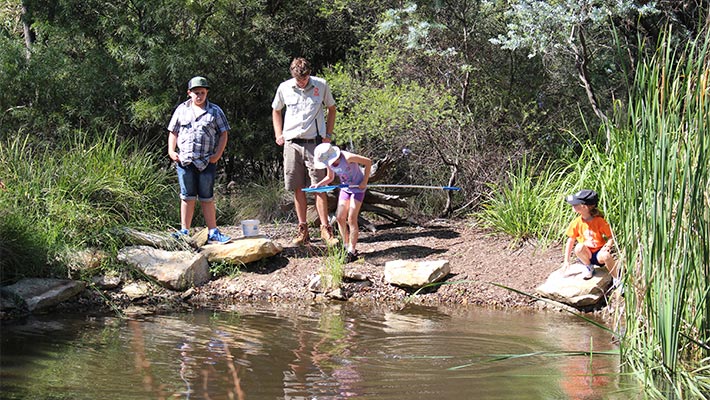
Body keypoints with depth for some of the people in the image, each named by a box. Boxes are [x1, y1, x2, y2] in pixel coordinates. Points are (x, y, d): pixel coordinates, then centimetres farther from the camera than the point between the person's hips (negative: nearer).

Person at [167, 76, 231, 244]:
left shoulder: (215, 111, 8)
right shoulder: (181, 110, 11)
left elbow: (223, 134, 6)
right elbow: (173, 132, 16)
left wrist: (218, 154, -6)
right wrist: (171, 150, 1)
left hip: (206, 162, -1)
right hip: (184, 160, 1)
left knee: (207, 198, 4)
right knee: (187, 197, 4)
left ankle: (213, 233, 7)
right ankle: (184, 231, 9)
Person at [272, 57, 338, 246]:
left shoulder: (321, 85, 0)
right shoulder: (284, 88, 4)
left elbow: (331, 109, 14)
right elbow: (276, 111, 21)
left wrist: (328, 134, 7)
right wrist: (278, 134, 11)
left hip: (315, 143, -2)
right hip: (292, 144, 2)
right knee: (298, 188, 4)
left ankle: (325, 229, -1)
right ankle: (303, 229, 12)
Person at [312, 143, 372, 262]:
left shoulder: (347, 157, -30)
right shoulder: (330, 163, -10)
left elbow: (368, 162, -21)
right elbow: (330, 177, 8)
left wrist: (365, 181, -20)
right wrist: (318, 184, -11)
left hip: (358, 188, -7)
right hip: (345, 188, 7)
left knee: (351, 219, -9)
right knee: (340, 218, 3)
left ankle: (352, 251, -2)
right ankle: (346, 246, 17)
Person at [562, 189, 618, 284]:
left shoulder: (599, 221, -12)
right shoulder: (576, 223, -6)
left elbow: (611, 237, -6)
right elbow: (570, 241, 1)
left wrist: (607, 246, -29)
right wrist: (566, 261, -1)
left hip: (599, 252, -2)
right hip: (586, 255, 2)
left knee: (606, 256, -37)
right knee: (579, 247, -33)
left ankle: (616, 279, -15)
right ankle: (589, 267, -4)